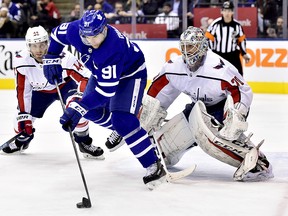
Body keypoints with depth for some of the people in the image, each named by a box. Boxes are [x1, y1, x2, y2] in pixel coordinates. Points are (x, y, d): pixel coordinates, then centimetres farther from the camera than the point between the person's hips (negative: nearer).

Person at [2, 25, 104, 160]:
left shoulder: (64, 58, -37)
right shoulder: (21, 61, -26)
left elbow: (85, 78, -32)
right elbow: (22, 90, -16)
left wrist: (79, 96, -49)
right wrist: (23, 115, -18)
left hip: (65, 85, -3)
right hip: (40, 90, 3)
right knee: (23, 118, -6)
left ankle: (84, 143, -10)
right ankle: (22, 140, 31)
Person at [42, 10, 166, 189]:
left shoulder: (112, 49, -43)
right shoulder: (75, 30, -25)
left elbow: (106, 90, -42)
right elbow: (58, 33, 1)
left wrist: (78, 108, -47)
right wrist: (51, 58, -7)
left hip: (130, 73, -8)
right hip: (102, 72, 8)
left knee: (122, 120, -22)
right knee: (92, 110, 13)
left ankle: (155, 167, -18)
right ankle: (119, 130, 44)